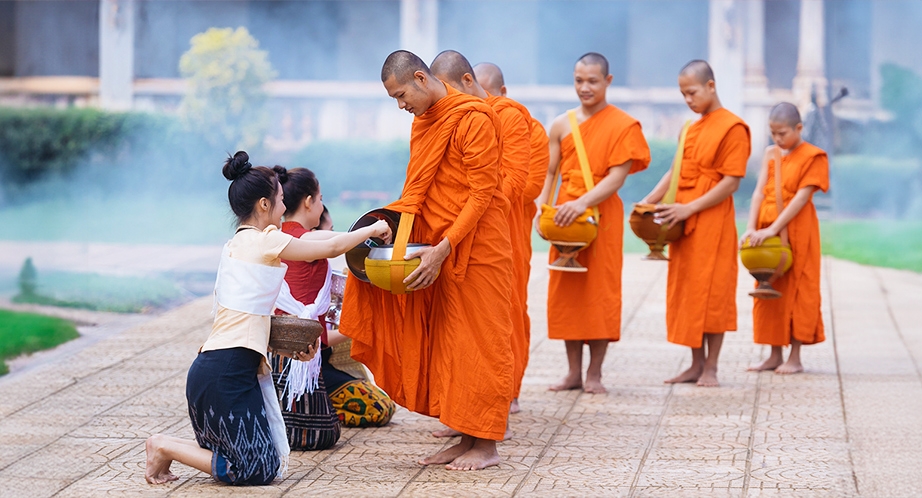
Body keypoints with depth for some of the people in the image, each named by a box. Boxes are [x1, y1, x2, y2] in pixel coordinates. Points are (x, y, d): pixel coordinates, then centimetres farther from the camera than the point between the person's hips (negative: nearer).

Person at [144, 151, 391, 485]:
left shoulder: (236, 244, 19)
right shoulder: (265, 241, -7)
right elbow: (332, 248, 0)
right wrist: (371, 230, 16)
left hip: (210, 367, 9)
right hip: (228, 372, -9)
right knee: (261, 469, -5)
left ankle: (167, 446, 7)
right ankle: (167, 448, -3)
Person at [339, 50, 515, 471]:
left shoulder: (473, 119, -15)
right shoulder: (422, 123, 13)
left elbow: (481, 193, -19)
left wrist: (443, 248, -24)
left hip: (476, 247, -8)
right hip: (440, 249, 8)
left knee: (477, 342, -4)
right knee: (446, 342, 8)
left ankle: (486, 445, 1)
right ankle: (465, 438, 14)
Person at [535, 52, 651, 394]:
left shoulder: (623, 125, -2)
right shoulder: (562, 125, 9)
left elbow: (617, 177, -11)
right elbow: (549, 173, 10)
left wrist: (582, 203, -23)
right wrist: (540, 207, -8)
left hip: (603, 216, -4)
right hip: (565, 218, 4)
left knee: (600, 291, -2)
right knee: (565, 291, 3)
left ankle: (594, 373, 5)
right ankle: (573, 371, 10)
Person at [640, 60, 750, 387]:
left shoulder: (732, 128, -10)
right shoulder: (690, 130, 15)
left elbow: (731, 182, -15)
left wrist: (689, 209, -19)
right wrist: (649, 201, 2)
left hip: (712, 224, -8)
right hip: (683, 224, 8)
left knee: (712, 293, -3)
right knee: (686, 292, 8)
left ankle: (710, 368, 3)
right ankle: (696, 365, 15)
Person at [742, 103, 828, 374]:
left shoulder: (813, 157, -8)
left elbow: (801, 198, -16)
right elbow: (759, 192, 3)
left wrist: (773, 229, -23)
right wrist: (751, 227, -11)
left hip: (796, 233, -6)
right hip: (767, 232, 6)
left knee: (796, 291, -2)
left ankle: (795, 358, 3)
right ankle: (775, 355, 15)